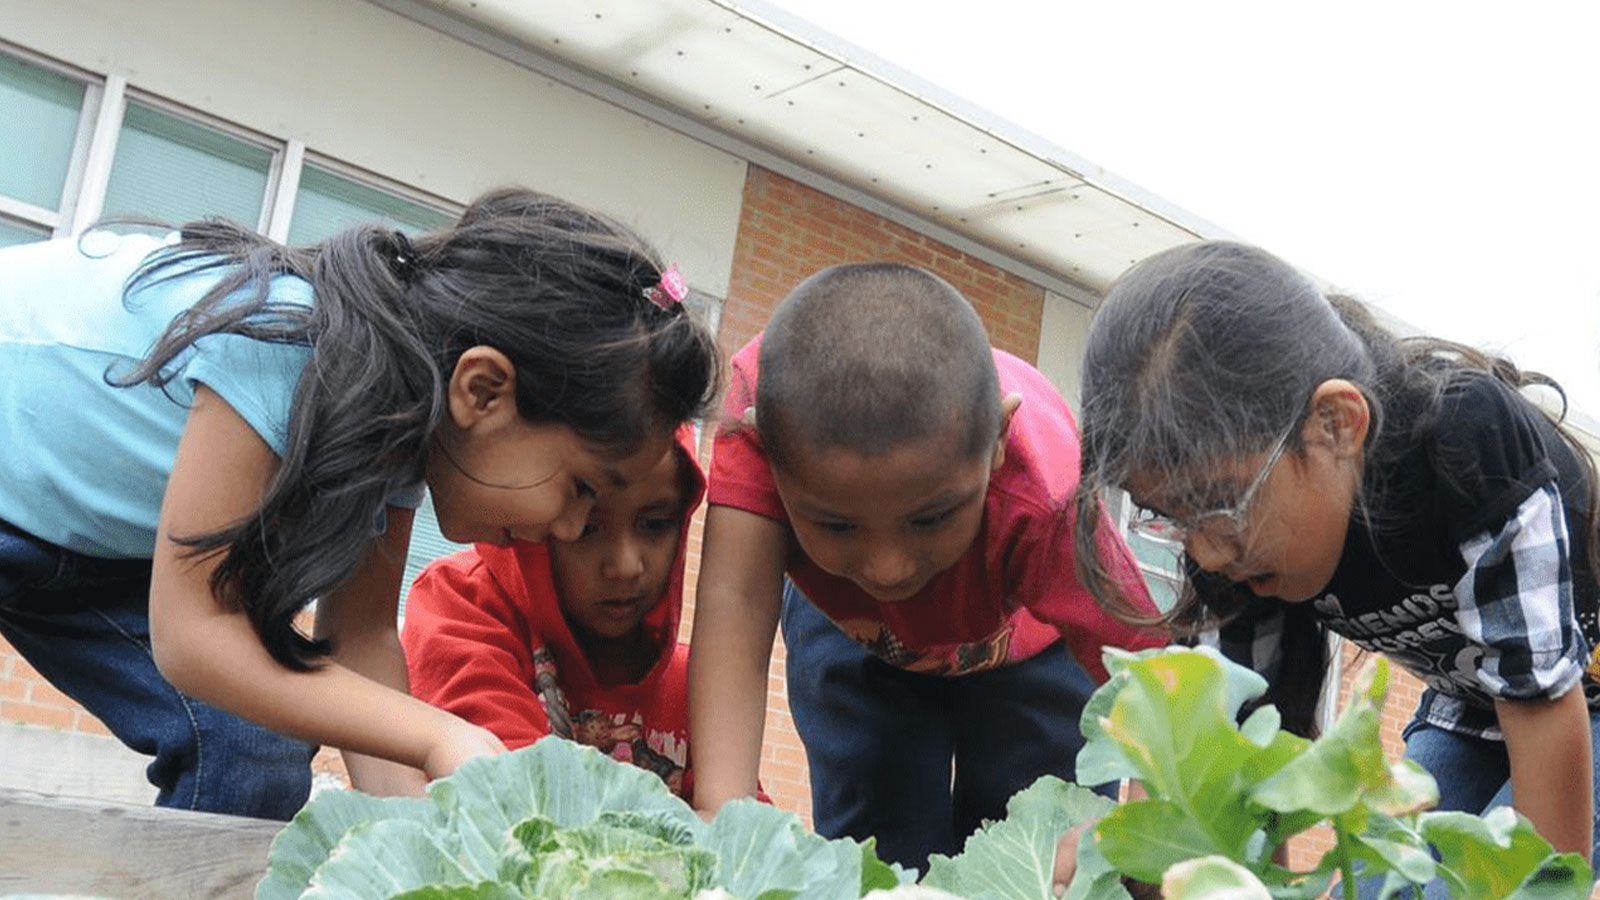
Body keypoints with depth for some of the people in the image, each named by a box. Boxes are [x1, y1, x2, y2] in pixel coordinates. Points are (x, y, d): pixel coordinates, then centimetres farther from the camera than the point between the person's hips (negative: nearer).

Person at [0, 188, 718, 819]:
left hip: (86, 537, 7)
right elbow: (193, 633, -33)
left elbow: (357, 637, -8)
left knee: (254, 749, -7)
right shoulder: (286, 344, -37)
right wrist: (440, 739, -36)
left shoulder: (409, 423, -13)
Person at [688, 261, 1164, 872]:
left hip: (1031, 636, -1)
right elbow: (737, 603, -45)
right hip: (852, 633, 1)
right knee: (873, 847, -6)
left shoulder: (1044, 496, -42)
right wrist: (720, 809, -60)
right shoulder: (777, 404, -39)